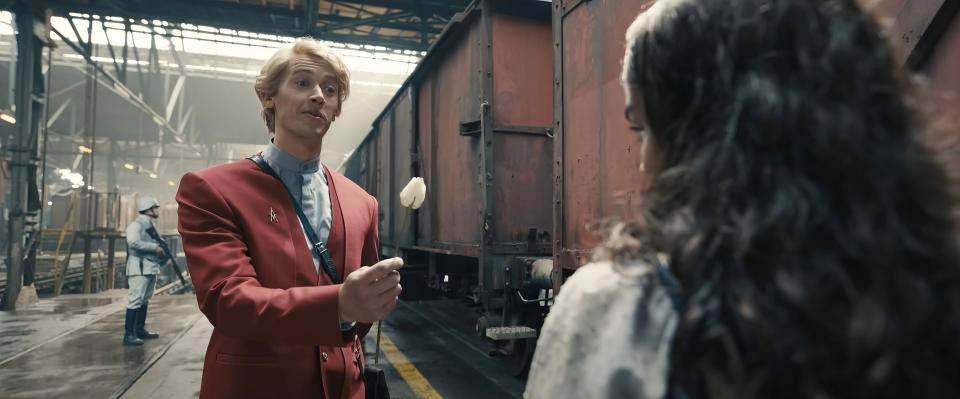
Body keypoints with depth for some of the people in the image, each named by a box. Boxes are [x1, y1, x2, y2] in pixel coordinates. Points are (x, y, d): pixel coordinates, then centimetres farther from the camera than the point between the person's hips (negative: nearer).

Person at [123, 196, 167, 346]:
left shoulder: (150, 226, 18)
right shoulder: (136, 224, -10)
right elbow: (133, 242, -27)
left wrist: (163, 256, 7)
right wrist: (155, 247, -19)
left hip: (151, 268, 9)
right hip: (139, 268, -9)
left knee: (145, 300, 15)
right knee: (135, 300, -9)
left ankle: (140, 330, 24)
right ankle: (129, 334, -7)